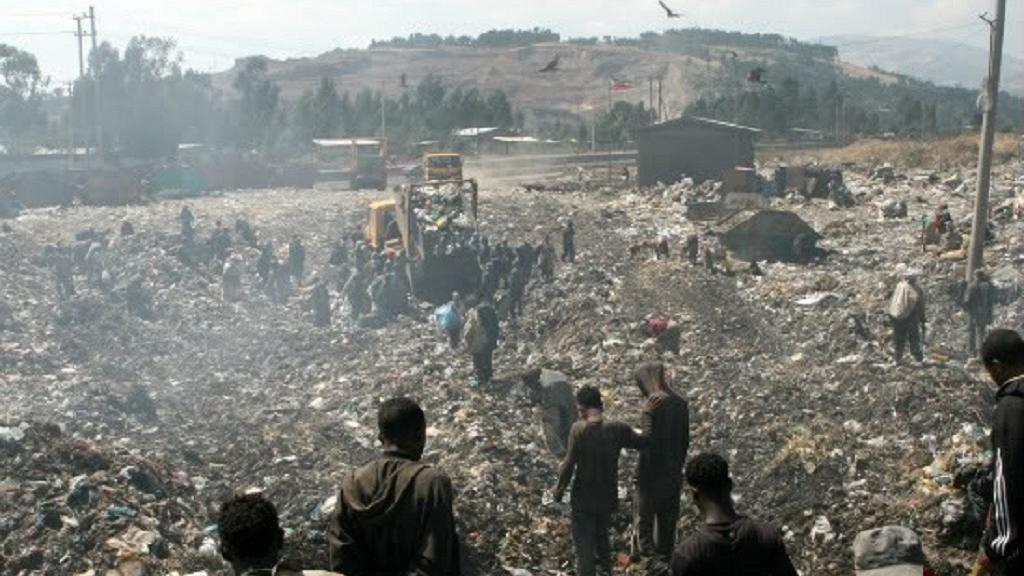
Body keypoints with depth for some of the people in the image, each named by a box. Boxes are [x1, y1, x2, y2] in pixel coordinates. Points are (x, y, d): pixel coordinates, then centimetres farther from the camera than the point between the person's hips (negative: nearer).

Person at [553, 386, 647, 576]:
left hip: (583, 498, -4)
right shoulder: (617, 428, -10)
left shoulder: (579, 429, -19)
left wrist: (559, 488, -4)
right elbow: (644, 441, 4)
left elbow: (569, 464, -19)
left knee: (584, 545, 9)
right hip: (607, 496, 4)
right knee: (602, 536, 28)